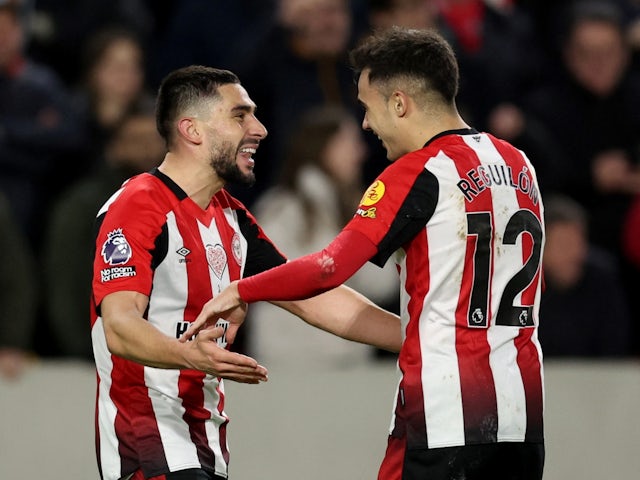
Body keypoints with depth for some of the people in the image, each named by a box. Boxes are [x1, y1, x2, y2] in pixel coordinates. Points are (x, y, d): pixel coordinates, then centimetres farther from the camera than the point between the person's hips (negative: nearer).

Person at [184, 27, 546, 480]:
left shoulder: (419, 173, -9)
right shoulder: (518, 165, 13)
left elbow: (329, 268, -16)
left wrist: (239, 292, -4)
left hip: (446, 415, -7)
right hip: (522, 412, 7)